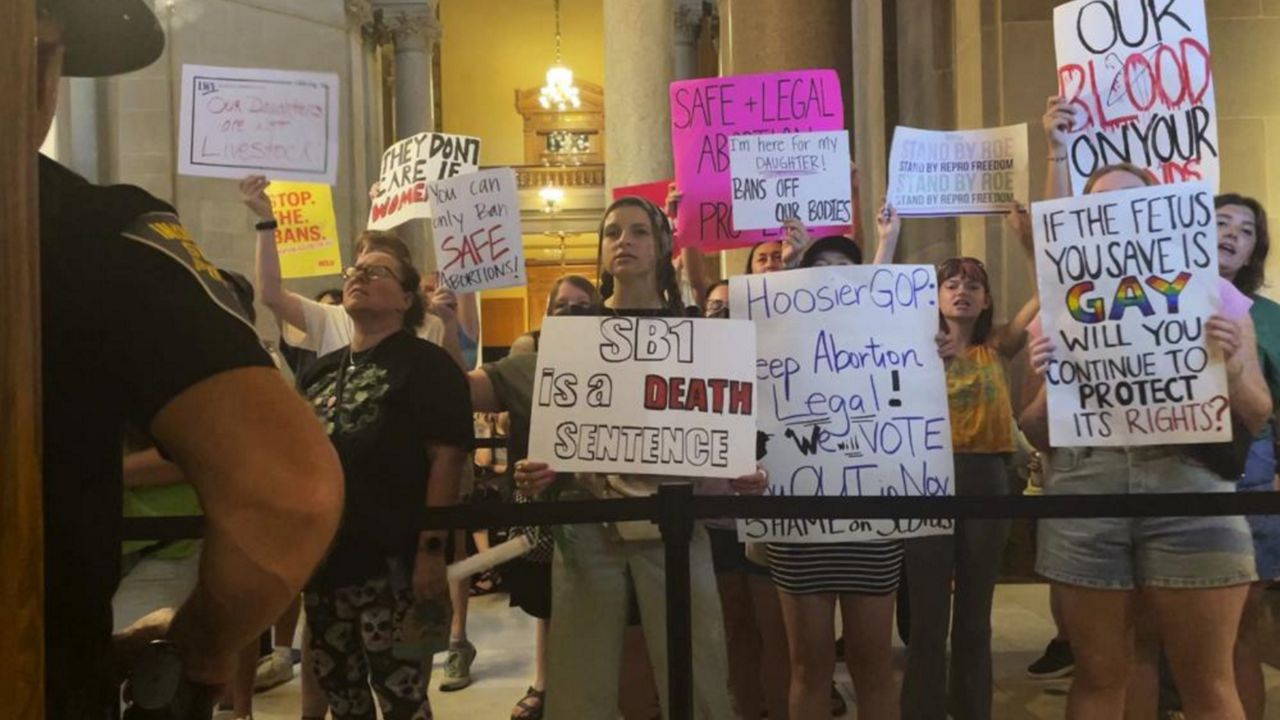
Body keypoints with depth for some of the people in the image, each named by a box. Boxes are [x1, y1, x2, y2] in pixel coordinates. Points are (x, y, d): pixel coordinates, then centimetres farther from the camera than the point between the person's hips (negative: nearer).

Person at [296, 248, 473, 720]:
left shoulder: (425, 364, -5)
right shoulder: (319, 372, 16)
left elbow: (447, 456, -14)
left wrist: (431, 550, -20)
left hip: (393, 564, -7)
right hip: (323, 561, 7)